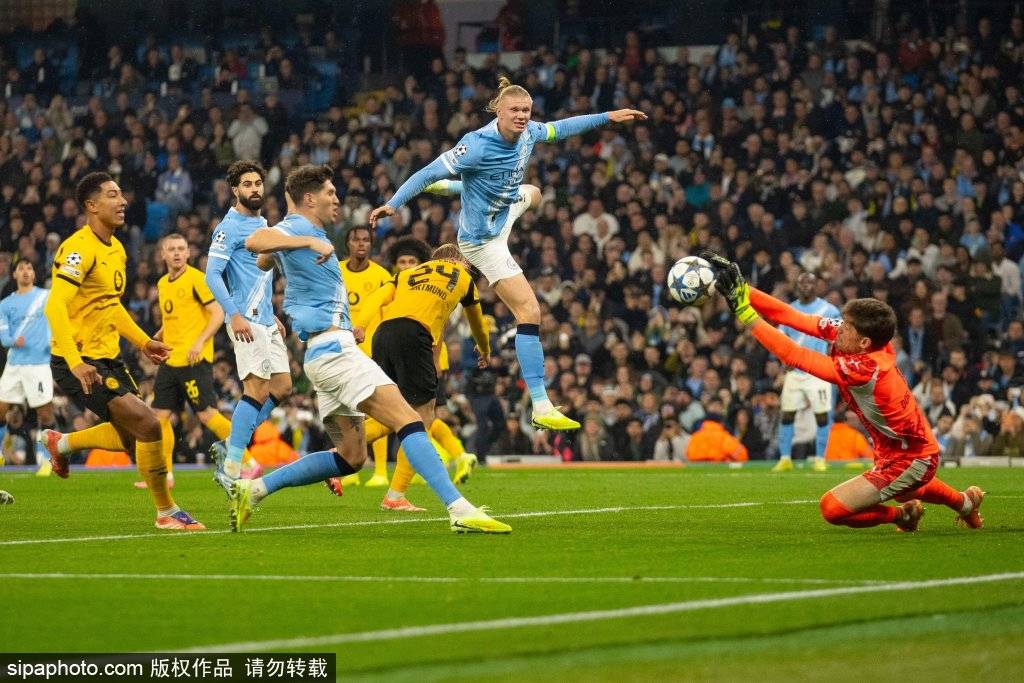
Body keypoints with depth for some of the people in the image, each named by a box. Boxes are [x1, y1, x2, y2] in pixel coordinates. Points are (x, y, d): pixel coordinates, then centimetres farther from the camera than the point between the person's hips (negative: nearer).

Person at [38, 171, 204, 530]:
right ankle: (166, 512, -3)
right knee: (148, 425, -16)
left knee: (132, 436, 14)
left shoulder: (116, 250, 12)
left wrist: (143, 342, 21)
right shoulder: (80, 249, -19)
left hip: (107, 358, 10)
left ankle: (61, 443, 35)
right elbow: (55, 307, -29)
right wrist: (75, 362, -37)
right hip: (79, 362, -10)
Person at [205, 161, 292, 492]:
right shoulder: (229, 228, -9)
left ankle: (229, 448, 12)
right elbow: (213, 274, -17)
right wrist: (234, 315, -25)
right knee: (258, 389, -14)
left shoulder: (263, 225, 17)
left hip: (265, 320, 9)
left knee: (281, 387, 7)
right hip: (246, 321, -9)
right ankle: (231, 469, -12)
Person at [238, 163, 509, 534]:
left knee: (350, 456, 10)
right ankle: (460, 510, -31)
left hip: (329, 353, 11)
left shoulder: (306, 232, 21)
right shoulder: (297, 228, -8)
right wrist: (309, 242, -35)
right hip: (332, 348, -11)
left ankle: (253, 489, 11)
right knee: (409, 420, -20)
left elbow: (263, 261, 39)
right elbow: (254, 241, -30)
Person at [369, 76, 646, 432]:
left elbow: (559, 128, 9)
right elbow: (429, 172, -29)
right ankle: (542, 408, -17)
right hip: (485, 240, -9)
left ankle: (455, 188, 63)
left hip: (504, 211, 9)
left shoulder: (526, 132, -10)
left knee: (532, 194, 45)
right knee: (530, 312, -16)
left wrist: (607, 117, 10)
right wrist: (393, 204, -34)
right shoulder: (478, 146, -32)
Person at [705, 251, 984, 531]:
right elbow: (791, 316, -15)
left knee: (832, 508, -11)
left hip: (907, 461, -10)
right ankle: (965, 502, 56)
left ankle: (901, 514, 6)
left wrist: (743, 310, -38)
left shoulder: (863, 370, -34)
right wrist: (741, 289, -22)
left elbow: (793, 355, -37)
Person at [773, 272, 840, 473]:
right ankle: (785, 458, 7)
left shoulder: (829, 311, -1)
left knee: (822, 416, -3)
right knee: (787, 414, 0)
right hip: (794, 372, 3)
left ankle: (820, 459, 8)